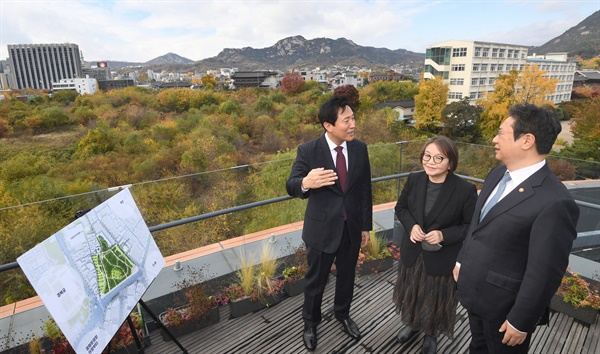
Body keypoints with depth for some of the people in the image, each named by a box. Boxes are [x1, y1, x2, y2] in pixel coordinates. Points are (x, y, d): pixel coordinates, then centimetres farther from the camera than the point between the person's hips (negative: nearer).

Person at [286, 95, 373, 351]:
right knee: (316, 280, 16)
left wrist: (366, 225, 6)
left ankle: (342, 314, 51)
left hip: (352, 227, 3)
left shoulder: (360, 148, -5)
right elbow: (291, 186, -16)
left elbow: (365, 190, 2)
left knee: (347, 275, 23)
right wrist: (306, 183, -41)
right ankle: (310, 322, 43)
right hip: (322, 228, -3)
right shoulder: (308, 151, -17)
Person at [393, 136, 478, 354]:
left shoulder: (465, 190, -21)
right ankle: (413, 324, 55)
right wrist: (411, 226, -15)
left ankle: (432, 334, 50)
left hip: (442, 259, -3)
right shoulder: (414, 180, -9)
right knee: (411, 293, 25)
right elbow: (401, 207, 4)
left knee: (436, 300, 20)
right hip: (412, 253, 4)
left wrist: (444, 235, -26)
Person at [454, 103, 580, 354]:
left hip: (504, 304, -7)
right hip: (474, 292, 7)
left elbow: (544, 272, -23)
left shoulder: (554, 202, -28)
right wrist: (462, 260, 16)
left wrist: (520, 321, -16)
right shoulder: (497, 174, -1)